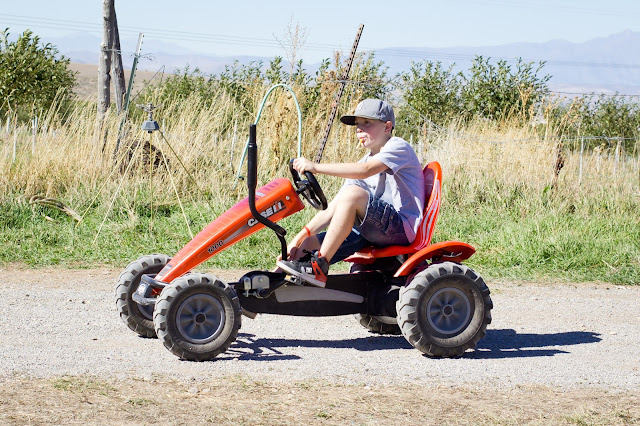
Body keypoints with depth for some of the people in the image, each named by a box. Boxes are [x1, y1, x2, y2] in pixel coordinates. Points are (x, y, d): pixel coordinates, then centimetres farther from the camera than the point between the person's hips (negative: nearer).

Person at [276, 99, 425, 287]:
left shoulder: (398, 147, -3)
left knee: (353, 194, -30)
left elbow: (365, 170, -24)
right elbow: (334, 208, 12)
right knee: (309, 244, -5)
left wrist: (316, 167, -27)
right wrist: (303, 235, -2)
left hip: (402, 227, -8)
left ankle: (319, 267, -28)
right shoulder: (365, 161, 19)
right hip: (372, 233, 8)